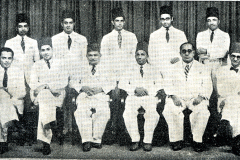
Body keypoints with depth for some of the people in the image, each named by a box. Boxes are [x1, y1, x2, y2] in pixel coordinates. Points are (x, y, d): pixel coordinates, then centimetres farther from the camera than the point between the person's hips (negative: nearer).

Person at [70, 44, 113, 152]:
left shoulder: (105, 69, 22)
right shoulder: (82, 70, 27)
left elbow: (111, 83, 12)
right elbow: (73, 83, 18)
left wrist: (101, 88, -7)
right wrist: (83, 87, -4)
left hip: (100, 96, -1)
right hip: (84, 96, 1)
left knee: (103, 111, -35)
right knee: (81, 111, -33)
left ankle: (96, 139, -20)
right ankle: (86, 140, -26)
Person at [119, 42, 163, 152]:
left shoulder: (154, 70, 22)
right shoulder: (130, 70, 22)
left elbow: (160, 84, 8)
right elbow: (122, 84, 8)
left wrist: (148, 91, -9)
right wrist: (135, 89, -7)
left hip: (149, 97, -1)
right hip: (133, 97, 1)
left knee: (152, 113, -33)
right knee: (128, 113, -32)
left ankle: (147, 141, -20)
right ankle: (135, 140, -17)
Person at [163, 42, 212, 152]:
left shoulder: (201, 68, 12)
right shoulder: (174, 68, 15)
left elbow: (207, 85, 5)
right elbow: (168, 84, 8)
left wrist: (200, 97, -13)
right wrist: (174, 96, -12)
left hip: (195, 98, -1)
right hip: (178, 98, 1)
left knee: (202, 110, -33)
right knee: (169, 109, -31)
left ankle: (197, 140, -18)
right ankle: (176, 139, -17)